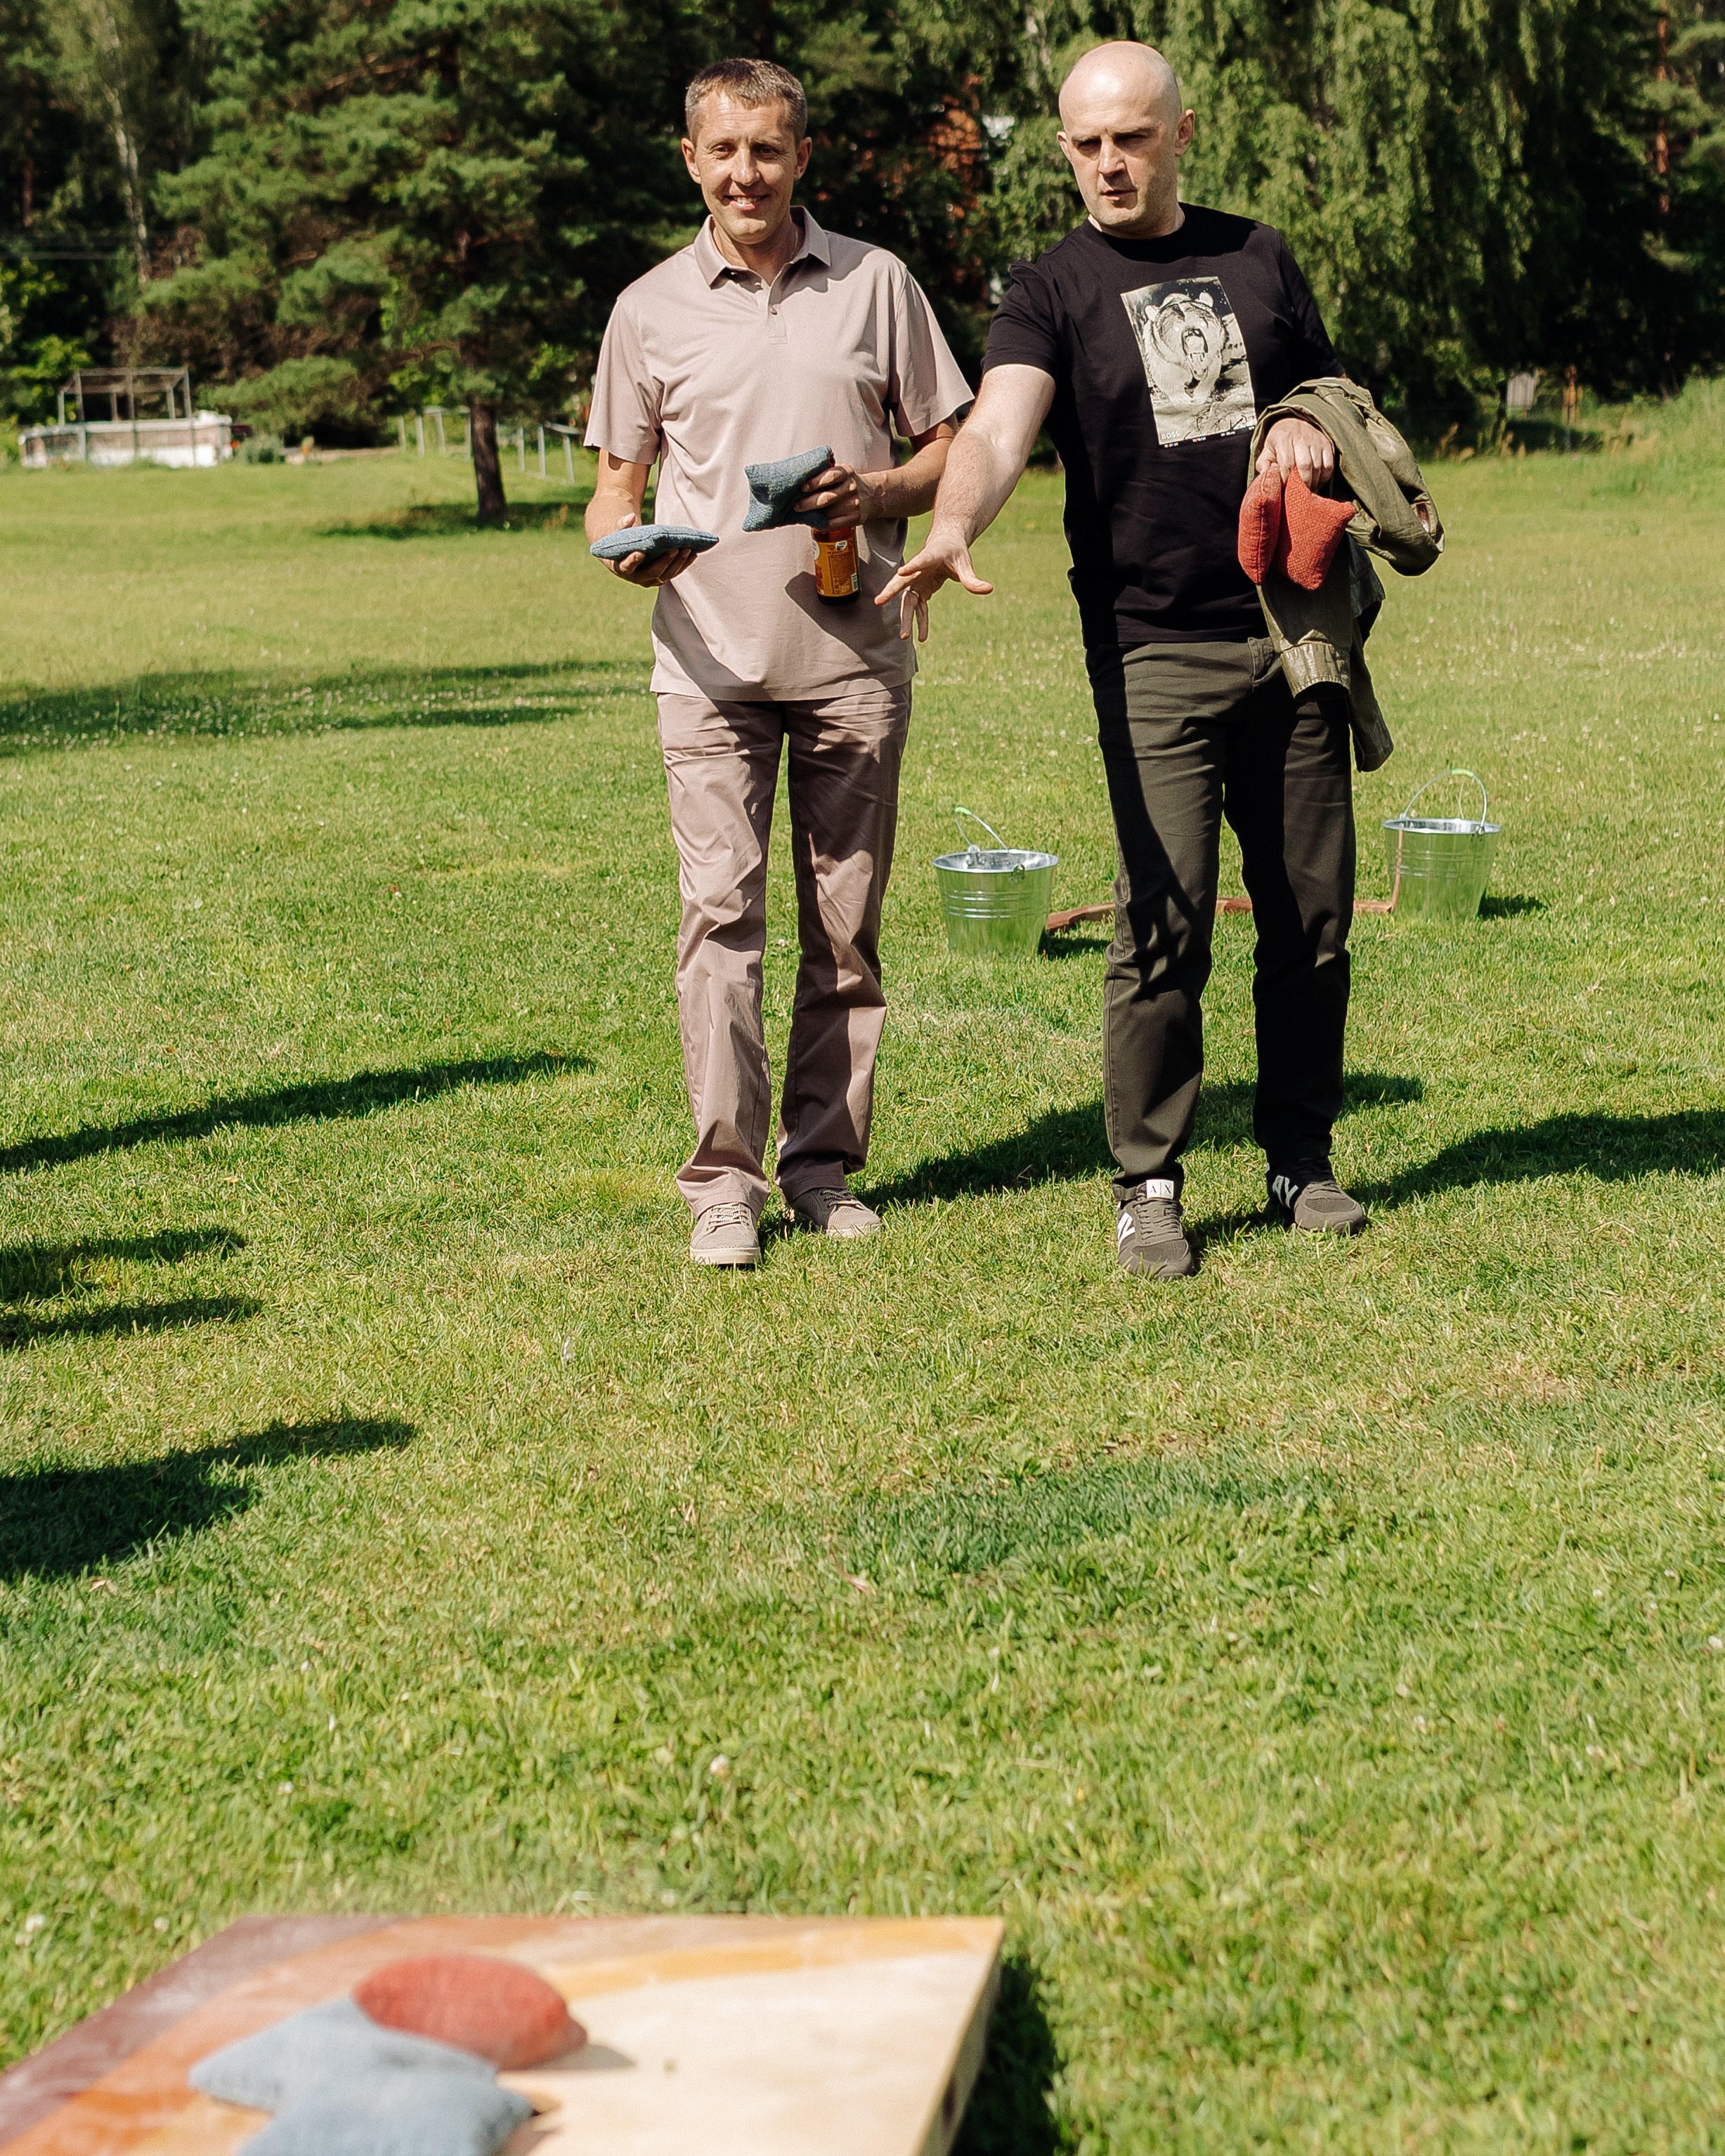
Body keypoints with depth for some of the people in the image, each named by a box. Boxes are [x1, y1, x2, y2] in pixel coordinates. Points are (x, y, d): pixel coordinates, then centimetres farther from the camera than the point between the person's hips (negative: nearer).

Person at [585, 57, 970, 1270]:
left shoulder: (875, 284, 7)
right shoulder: (651, 310, 7)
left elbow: (954, 443, 12)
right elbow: (617, 479, 13)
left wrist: (882, 494, -9)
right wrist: (624, 545, -10)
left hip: (856, 655, 1)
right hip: (713, 657, -1)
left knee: (846, 924, 5)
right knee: (721, 909, -9)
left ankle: (824, 1162, 16)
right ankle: (725, 1179, -6)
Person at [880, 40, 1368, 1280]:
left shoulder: (1259, 258, 14)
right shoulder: (1054, 291, 2)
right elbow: (999, 425, -16)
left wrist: (1315, 435, -1)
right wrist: (954, 526, -38)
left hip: (1294, 637, 4)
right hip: (1154, 655, -4)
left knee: (1314, 917, 6)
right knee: (1164, 924, -10)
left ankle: (1303, 1158, 21)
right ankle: (1150, 1186, 2)